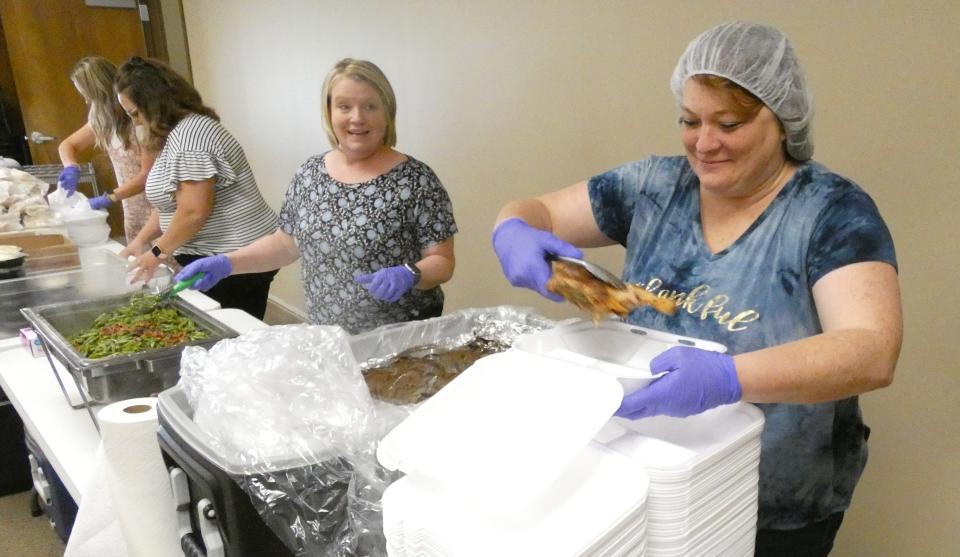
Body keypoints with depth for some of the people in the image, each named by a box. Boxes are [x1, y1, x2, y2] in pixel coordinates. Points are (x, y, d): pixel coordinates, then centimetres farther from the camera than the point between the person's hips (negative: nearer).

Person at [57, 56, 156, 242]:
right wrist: (71, 168, -2)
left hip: (158, 207, -8)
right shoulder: (102, 119, 8)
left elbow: (149, 175, -17)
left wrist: (109, 199, -19)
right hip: (132, 210, 8)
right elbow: (68, 144, 20)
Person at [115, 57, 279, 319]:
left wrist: (157, 252, -8)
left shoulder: (191, 134, -17)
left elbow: (193, 212, -21)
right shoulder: (177, 133, 16)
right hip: (222, 259, 10)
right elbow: (171, 199, 22)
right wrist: (142, 239, 16)